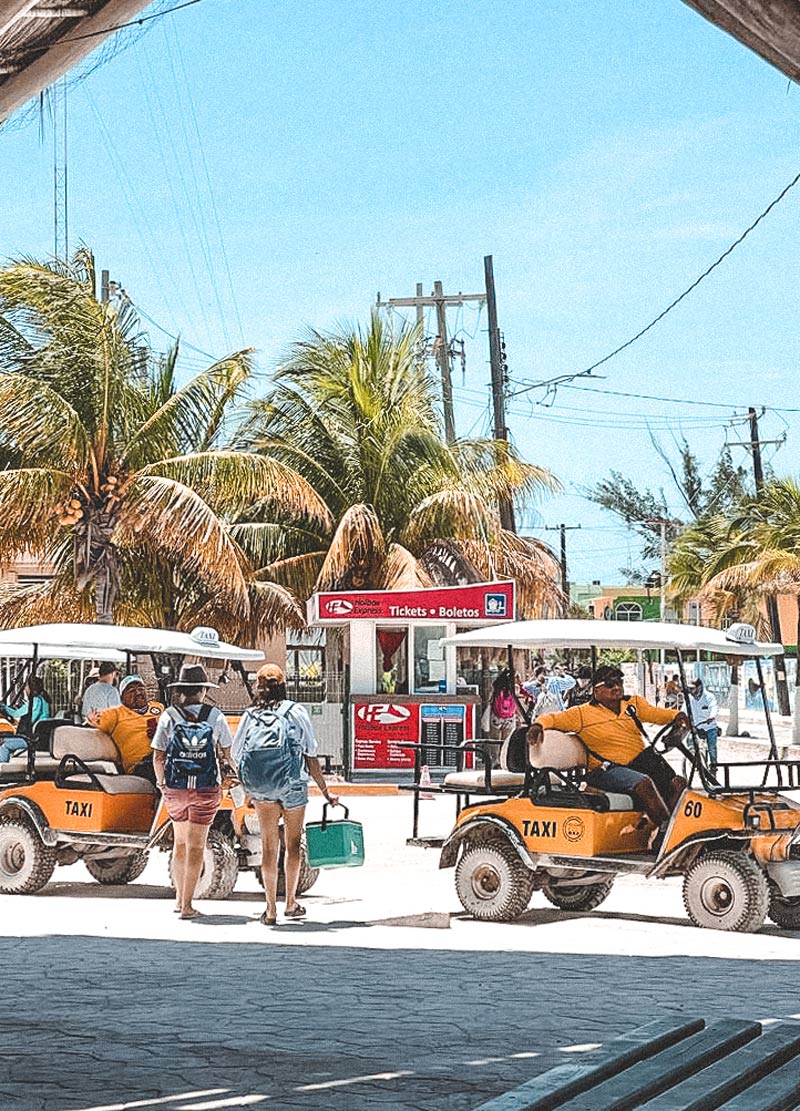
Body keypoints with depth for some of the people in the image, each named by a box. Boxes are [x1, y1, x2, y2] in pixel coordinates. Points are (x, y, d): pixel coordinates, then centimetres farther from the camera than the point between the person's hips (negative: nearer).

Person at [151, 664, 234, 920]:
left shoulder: (169, 716, -3)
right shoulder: (215, 716, -4)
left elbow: (158, 756, -2)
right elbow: (227, 752, 4)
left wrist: (160, 781, 15)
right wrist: (224, 768, 26)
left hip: (175, 788, 2)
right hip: (206, 789, -2)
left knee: (180, 843, 19)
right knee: (196, 847, 4)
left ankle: (179, 898, 27)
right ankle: (187, 905, 2)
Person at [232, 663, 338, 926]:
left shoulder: (250, 716, 5)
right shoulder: (296, 713, 0)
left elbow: (236, 756, 8)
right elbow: (310, 758, -1)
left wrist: (249, 789, 22)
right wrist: (325, 791, 6)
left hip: (260, 788, 1)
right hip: (293, 785, -1)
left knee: (269, 845, 8)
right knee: (293, 843, 15)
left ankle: (271, 909, 5)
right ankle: (291, 903, 22)